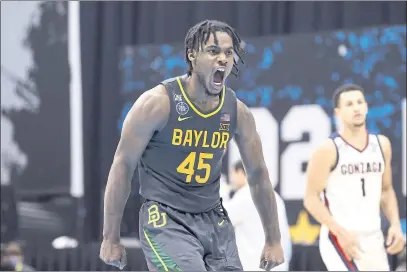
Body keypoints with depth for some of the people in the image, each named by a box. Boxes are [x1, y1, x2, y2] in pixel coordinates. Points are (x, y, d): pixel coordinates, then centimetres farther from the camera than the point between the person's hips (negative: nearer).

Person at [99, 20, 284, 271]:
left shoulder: (237, 111, 0)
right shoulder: (158, 103, -13)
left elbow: (258, 174, 12)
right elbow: (123, 166, -8)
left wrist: (273, 240, 14)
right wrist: (111, 238, -6)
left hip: (215, 221, 6)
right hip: (166, 221, -6)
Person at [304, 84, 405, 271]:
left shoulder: (381, 145, 8)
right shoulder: (329, 150, -10)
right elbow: (311, 199, -10)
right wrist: (341, 232, -20)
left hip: (374, 239, 6)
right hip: (341, 238, -6)